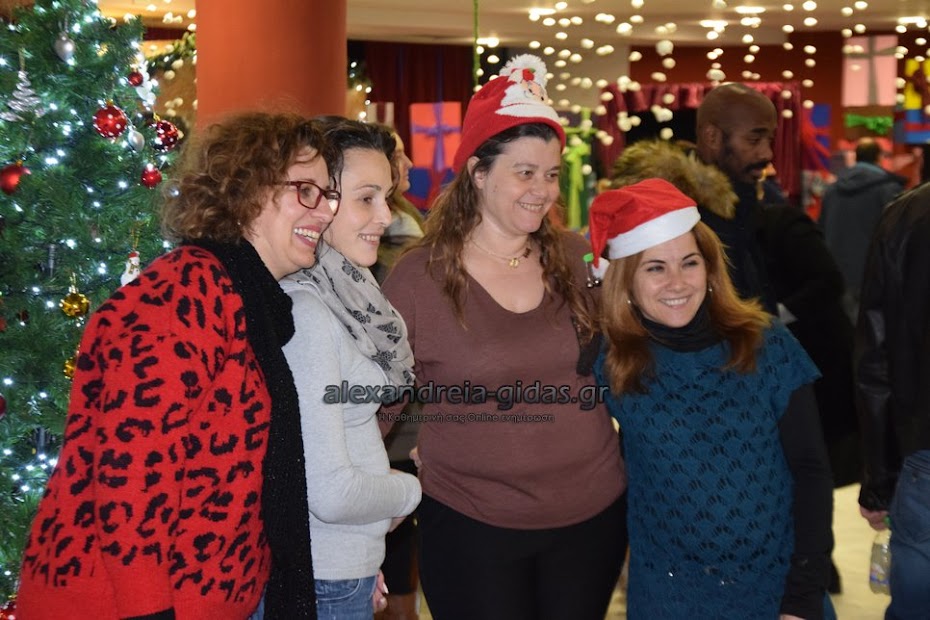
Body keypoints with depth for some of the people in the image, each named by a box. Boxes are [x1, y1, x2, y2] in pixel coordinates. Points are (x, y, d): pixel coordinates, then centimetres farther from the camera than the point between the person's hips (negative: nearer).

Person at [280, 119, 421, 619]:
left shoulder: (340, 295, 6)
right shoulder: (303, 313, -21)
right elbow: (331, 494, -24)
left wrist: (364, 566, 13)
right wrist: (409, 490, -6)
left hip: (344, 567, 8)